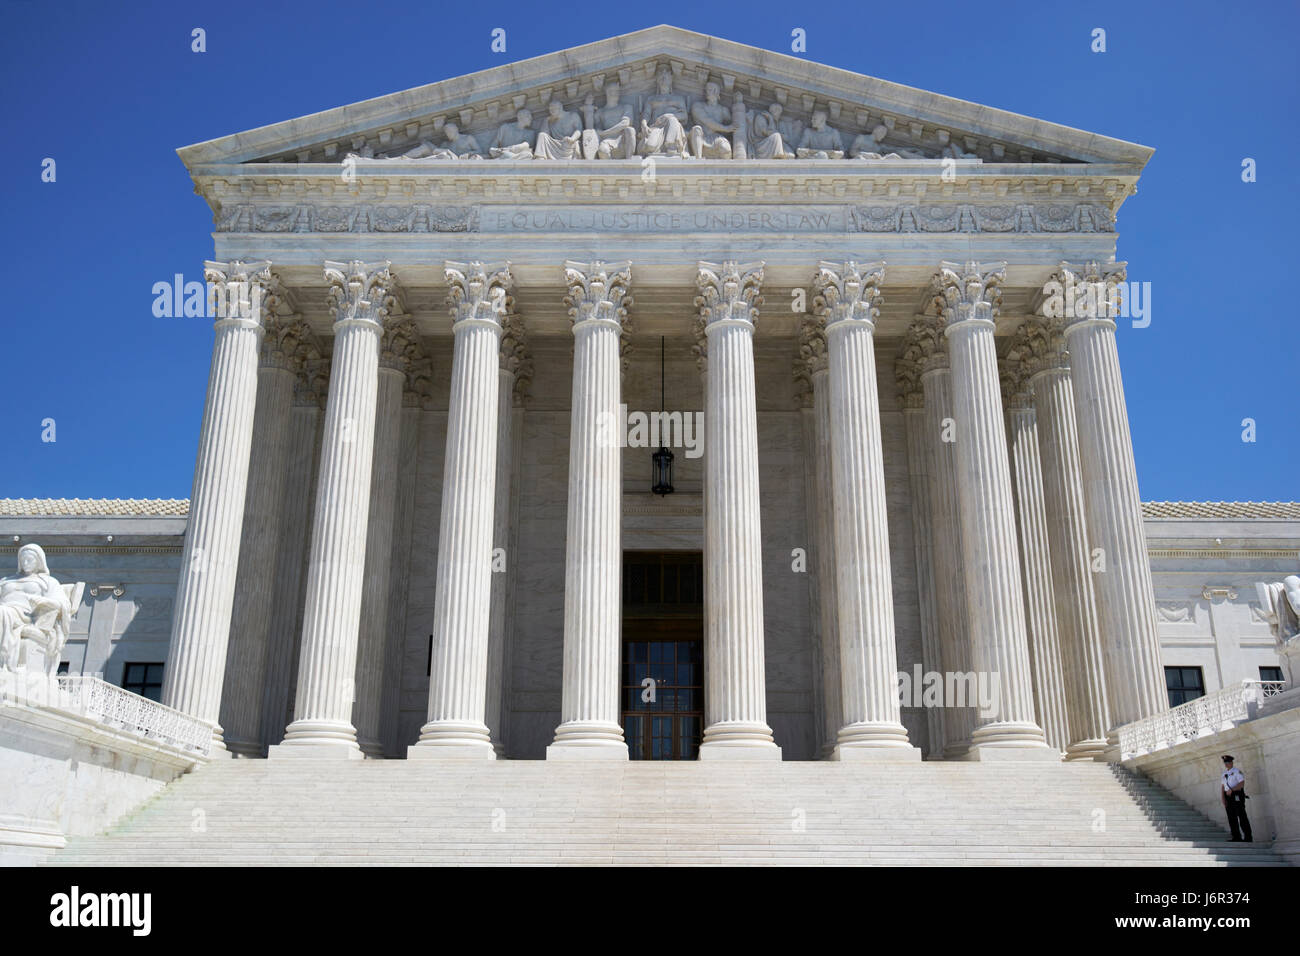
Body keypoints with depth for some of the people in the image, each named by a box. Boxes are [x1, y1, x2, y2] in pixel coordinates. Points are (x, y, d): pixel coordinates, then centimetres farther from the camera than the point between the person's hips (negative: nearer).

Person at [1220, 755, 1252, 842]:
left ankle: (1248, 838, -1)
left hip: (1237, 796, -7)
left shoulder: (1237, 772, -5)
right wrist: (1223, 799, 2)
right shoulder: (1224, 774, 17)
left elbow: (1242, 783, -16)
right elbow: (1223, 787, 14)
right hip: (1228, 797, 7)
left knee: (1242, 817, -5)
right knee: (1232, 818, 5)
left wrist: (1231, 790, -24)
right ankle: (1236, 838, 8)